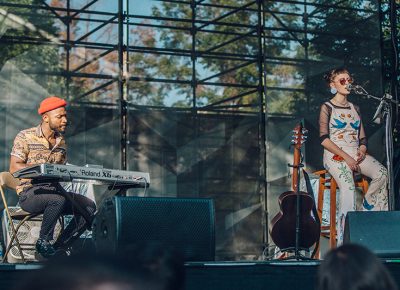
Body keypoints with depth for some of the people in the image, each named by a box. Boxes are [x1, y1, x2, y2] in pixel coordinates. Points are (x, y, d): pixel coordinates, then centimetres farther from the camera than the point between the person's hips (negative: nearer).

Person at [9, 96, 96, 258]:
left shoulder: (61, 142, 15)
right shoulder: (25, 137, -3)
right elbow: (14, 168, -11)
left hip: (53, 189, 7)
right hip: (29, 193, -7)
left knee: (89, 206, -12)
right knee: (59, 200, -36)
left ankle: (59, 248, -7)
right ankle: (43, 242, -12)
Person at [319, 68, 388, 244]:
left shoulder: (355, 109, 19)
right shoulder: (327, 107, 3)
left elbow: (362, 138, 19)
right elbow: (324, 139, -7)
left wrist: (362, 150, -6)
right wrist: (346, 157, -16)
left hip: (356, 155, 5)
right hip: (335, 156, -5)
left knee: (382, 173, -27)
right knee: (348, 186, -34)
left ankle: (367, 209, -9)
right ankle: (344, 240, -36)